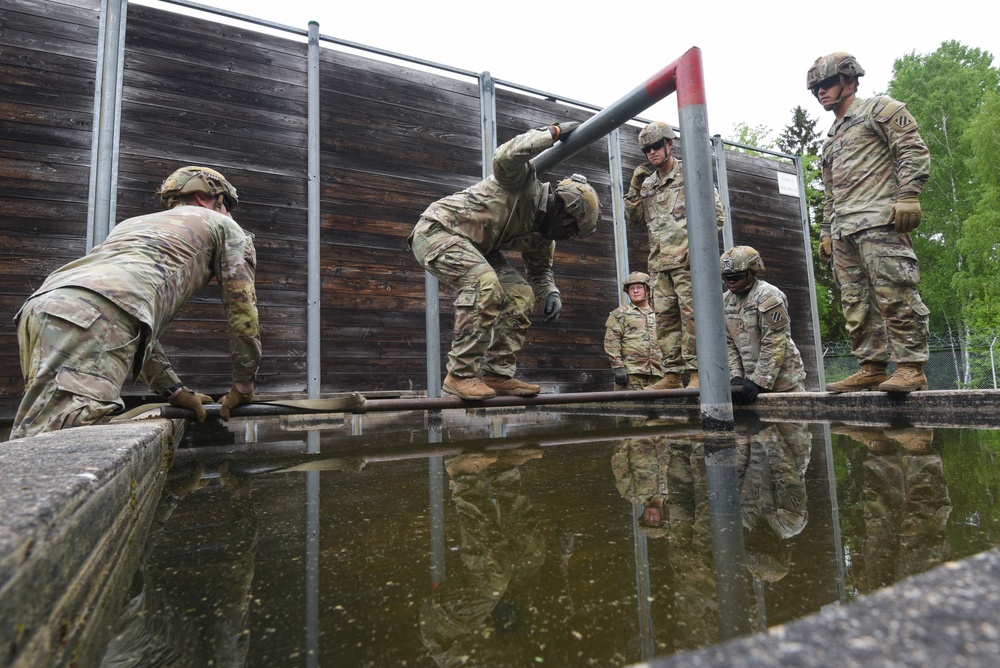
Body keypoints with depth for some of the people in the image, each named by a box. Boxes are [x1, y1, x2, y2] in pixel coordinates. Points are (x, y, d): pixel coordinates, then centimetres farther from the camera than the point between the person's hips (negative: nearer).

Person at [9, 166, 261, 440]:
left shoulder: (134, 223, 41)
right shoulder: (224, 226, 24)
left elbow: (141, 325, 37)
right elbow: (242, 309, 17)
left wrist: (176, 392, 37)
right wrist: (243, 386, 27)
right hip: (99, 315, -8)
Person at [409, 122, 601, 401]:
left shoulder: (542, 235, 7)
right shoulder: (522, 182, -16)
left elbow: (540, 271, 17)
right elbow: (506, 156, -37)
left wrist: (552, 293, -6)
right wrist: (554, 132, -26)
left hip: (473, 247, 9)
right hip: (437, 230, -9)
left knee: (522, 296, -1)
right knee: (485, 284, -31)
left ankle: (498, 374, -1)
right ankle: (460, 375, -25)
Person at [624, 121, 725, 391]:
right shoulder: (647, 184, 19)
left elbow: (717, 213, 1)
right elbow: (632, 218, 17)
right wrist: (634, 187, 6)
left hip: (687, 260, -6)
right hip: (659, 263, 6)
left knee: (692, 315, -8)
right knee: (665, 318, 4)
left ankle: (697, 373, -4)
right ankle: (672, 375, 9)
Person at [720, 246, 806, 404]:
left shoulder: (768, 296, -15)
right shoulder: (725, 301, 5)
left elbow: (774, 345, -19)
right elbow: (728, 344, 5)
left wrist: (758, 381, -21)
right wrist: (735, 376, -6)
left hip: (782, 378, -5)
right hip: (752, 379, 5)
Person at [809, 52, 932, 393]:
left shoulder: (879, 109, 8)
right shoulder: (831, 139, 30)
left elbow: (914, 150, -4)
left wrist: (908, 194, -17)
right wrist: (826, 232, 21)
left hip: (878, 218, -8)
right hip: (844, 229, 8)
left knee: (893, 292, -13)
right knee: (855, 300, 3)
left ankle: (910, 368, -9)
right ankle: (872, 368, 7)